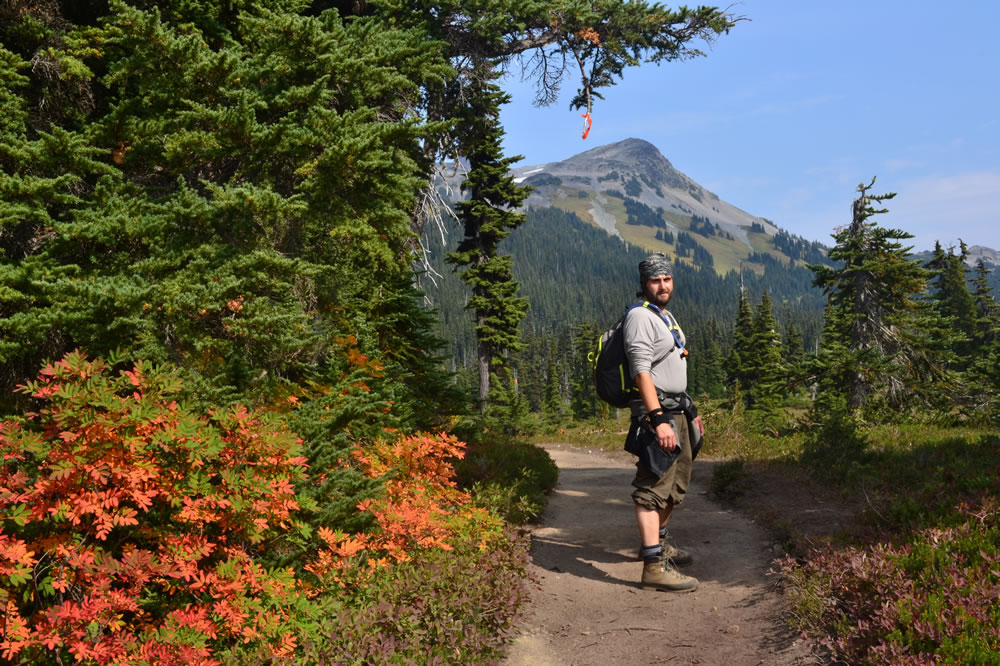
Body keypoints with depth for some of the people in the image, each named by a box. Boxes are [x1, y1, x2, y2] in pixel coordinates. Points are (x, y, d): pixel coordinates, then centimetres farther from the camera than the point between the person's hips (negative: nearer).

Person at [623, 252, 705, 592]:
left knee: (675, 485, 19)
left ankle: (658, 541, 35)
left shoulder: (666, 316, 18)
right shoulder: (640, 316, -13)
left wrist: (690, 411, 24)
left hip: (676, 412, 10)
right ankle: (654, 565, -15)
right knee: (653, 488, -12)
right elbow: (642, 372, -21)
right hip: (656, 414, -10)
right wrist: (659, 420, -28)